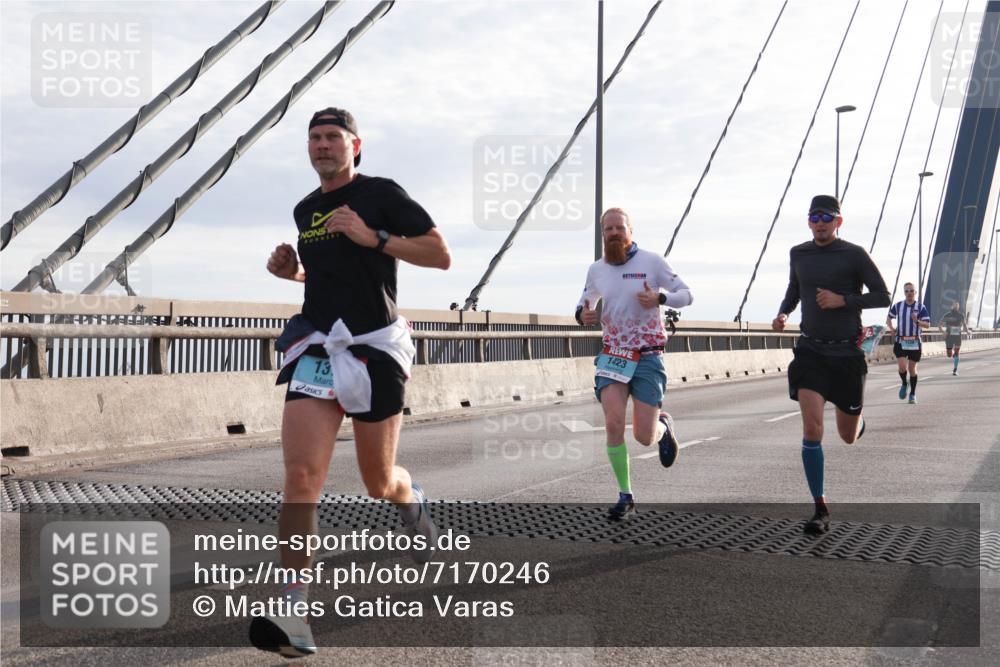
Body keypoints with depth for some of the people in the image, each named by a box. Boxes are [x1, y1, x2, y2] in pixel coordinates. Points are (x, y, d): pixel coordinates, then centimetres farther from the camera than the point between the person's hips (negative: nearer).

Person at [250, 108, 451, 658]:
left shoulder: (381, 194, -1)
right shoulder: (304, 210, 16)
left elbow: (441, 255, -6)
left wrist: (373, 237, -16)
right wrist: (291, 270, 11)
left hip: (374, 349, -4)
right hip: (315, 349, 4)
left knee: (378, 483, 9)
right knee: (301, 475, -15)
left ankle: (411, 500, 48)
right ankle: (294, 614, -16)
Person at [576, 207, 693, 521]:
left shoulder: (651, 261, -5)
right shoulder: (596, 270, 5)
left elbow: (686, 295, -1)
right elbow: (585, 303, 21)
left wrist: (659, 298, -22)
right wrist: (583, 316, -4)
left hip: (648, 357, -2)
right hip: (612, 356, 2)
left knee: (644, 437, -5)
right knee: (613, 424, -16)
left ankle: (663, 426, 34)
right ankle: (625, 497, 0)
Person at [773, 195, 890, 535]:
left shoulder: (854, 255, -6)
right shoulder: (799, 254, 6)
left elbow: (883, 296, -4)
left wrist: (843, 300, -16)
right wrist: (782, 314, 3)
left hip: (847, 353, -2)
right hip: (811, 351, 2)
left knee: (848, 436, 10)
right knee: (812, 429, -14)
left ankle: (858, 420, 51)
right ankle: (821, 510, -7)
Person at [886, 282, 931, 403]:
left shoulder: (921, 307, -2)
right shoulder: (898, 305, 3)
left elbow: (927, 324, -8)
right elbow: (889, 317, 20)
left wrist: (917, 321, -26)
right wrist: (891, 328, 5)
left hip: (915, 343, -1)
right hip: (900, 342, 1)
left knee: (912, 368, 4)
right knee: (902, 367, -13)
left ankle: (913, 394, 18)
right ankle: (904, 384, 18)